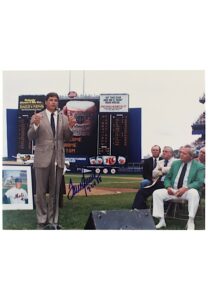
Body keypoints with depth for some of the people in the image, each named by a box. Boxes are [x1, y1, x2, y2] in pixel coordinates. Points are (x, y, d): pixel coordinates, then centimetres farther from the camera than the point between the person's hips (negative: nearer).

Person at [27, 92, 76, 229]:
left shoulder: (64, 118, 8)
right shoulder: (37, 117, 1)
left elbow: (67, 138, 7)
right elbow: (31, 137, -3)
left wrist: (70, 127, -11)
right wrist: (35, 125, -21)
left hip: (58, 158, 3)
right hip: (43, 158, -2)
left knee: (55, 191, 9)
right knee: (41, 191, 4)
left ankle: (53, 221, 18)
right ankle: (42, 221, 14)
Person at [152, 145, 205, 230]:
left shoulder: (199, 166, 0)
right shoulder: (175, 163, 14)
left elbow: (199, 182, -11)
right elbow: (167, 178, 16)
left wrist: (185, 188, -26)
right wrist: (168, 187, -7)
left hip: (188, 191, -4)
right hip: (173, 190, 4)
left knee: (194, 192, -38)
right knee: (156, 193, -17)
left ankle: (191, 221, -29)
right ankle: (162, 221, -15)